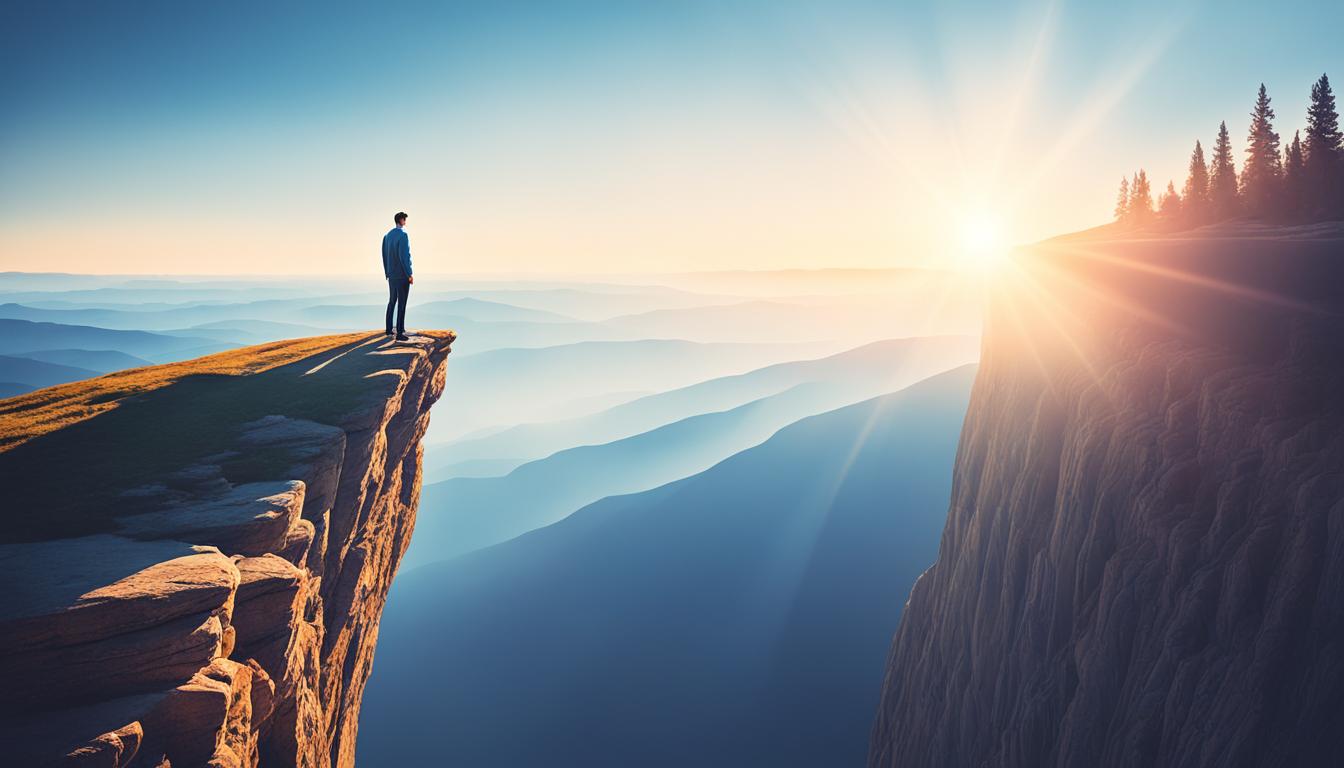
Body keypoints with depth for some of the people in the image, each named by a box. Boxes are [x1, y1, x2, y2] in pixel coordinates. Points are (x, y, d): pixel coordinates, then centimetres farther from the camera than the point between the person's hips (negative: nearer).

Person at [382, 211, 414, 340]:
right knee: (401, 304, -5)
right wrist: (409, 275, -16)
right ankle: (400, 333, -4)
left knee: (392, 301, 17)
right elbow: (404, 256, -20)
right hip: (402, 275, -8)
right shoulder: (403, 234, -15)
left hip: (391, 275, 8)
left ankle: (388, 329, 23)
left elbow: (385, 255, 14)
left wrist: (387, 273, 21)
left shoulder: (387, 235, 11)